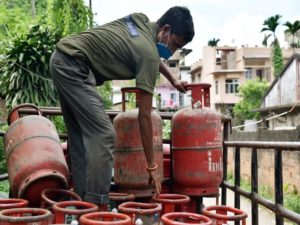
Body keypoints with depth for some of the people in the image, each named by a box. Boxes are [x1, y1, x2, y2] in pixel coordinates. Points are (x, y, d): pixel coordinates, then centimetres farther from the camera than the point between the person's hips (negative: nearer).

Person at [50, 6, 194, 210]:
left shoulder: (141, 20, 9)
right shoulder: (148, 53, -16)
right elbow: (144, 115, -15)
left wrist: (173, 80, 35)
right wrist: (152, 166, -9)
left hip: (61, 59, 11)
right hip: (73, 65, -11)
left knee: (80, 137, 9)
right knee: (103, 135, -16)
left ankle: (84, 201, 12)